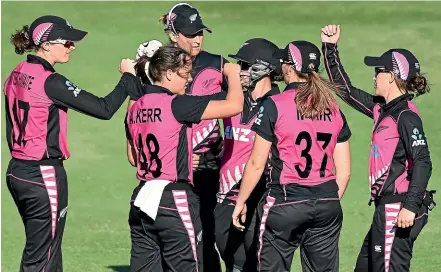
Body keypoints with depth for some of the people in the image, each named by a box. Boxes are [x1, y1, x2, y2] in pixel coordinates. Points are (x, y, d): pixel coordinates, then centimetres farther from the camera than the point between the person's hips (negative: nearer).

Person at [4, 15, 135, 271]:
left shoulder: (18, 76, 8)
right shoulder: (49, 81, -18)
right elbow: (104, 109, -20)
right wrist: (128, 76, -7)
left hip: (18, 170, 9)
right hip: (44, 175, -9)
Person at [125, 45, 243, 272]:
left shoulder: (135, 109, 9)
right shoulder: (176, 104, -14)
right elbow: (234, 106, -17)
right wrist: (232, 74, 2)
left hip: (142, 200, 7)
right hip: (175, 201, -7)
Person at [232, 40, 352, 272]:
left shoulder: (274, 106, -7)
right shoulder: (333, 108, 7)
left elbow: (256, 164, -5)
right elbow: (344, 170, 9)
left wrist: (241, 202, 6)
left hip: (285, 202, -5)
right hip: (327, 205, 5)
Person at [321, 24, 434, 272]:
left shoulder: (406, 116, -14)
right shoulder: (382, 109, 12)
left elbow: (422, 163, -21)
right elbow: (346, 91, 24)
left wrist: (411, 205, -28)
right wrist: (330, 49, 21)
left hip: (398, 210, -10)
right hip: (386, 207, 10)